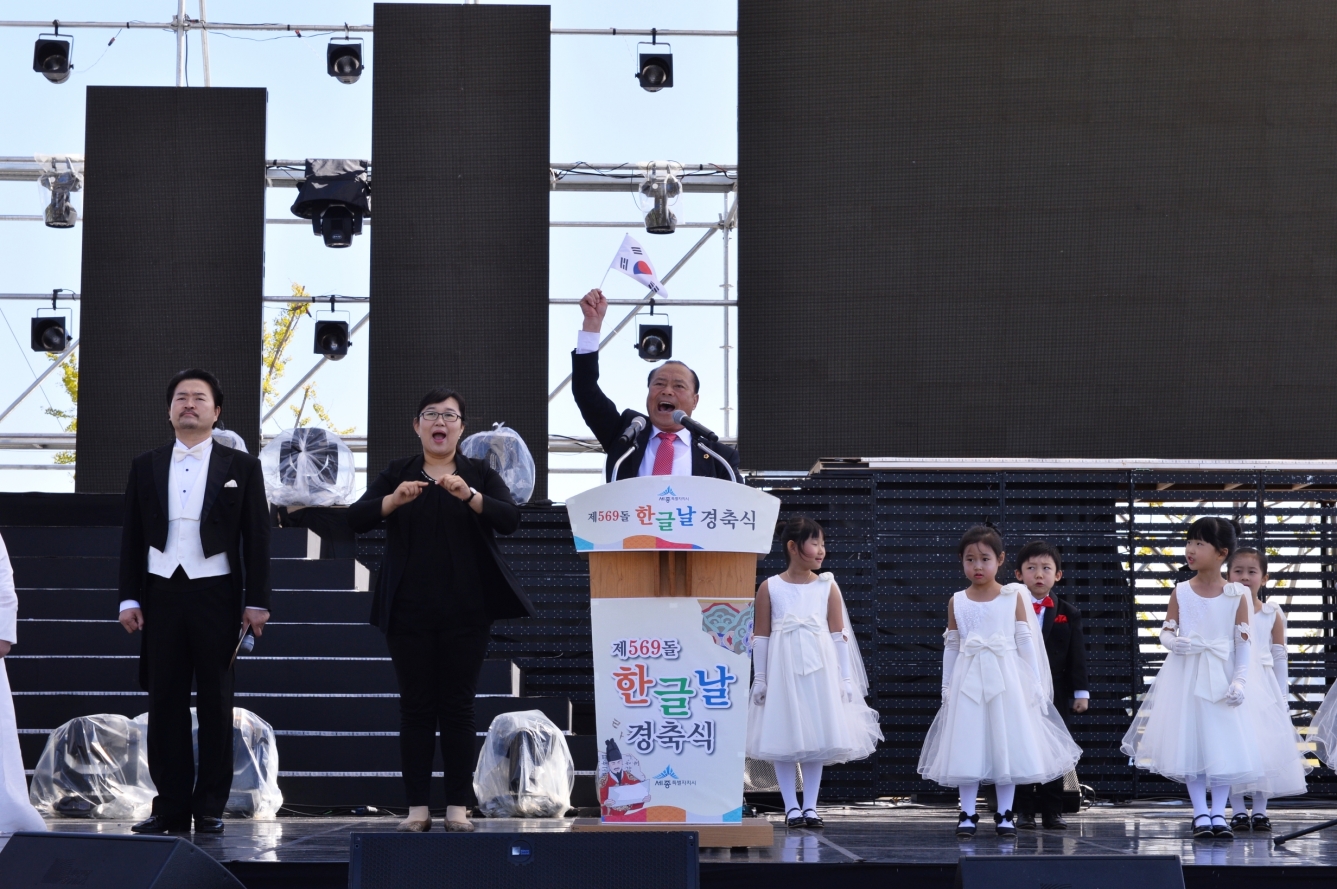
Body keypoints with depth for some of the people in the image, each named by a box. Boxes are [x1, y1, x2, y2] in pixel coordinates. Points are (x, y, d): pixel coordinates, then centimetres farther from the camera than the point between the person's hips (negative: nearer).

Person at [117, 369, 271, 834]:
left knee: (215, 705, 2)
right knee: (165, 703, 2)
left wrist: (256, 601, -5)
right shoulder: (145, 466, 11)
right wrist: (129, 598, 2)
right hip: (161, 594, 2)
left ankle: (210, 807, 6)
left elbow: (256, 538, 2)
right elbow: (131, 537, 10)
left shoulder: (241, 466, 5)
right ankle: (170, 805, 6)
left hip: (217, 595, -2)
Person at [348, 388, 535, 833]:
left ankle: (459, 807, 4)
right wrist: (393, 500, -25)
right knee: (416, 707, 1)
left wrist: (469, 495, -28)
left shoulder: (481, 475, 6)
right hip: (409, 610, 1)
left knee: (458, 707, 0)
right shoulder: (396, 474, 8)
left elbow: (510, 519, -11)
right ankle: (418, 807, 4)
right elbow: (356, 519, -5)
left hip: (465, 612, -1)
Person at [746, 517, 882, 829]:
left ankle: (810, 806, 11)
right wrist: (759, 679, 0)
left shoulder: (827, 587, 3)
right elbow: (760, 636, 2)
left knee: (817, 739, 4)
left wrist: (846, 678, 0)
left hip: (819, 671, 1)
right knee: (782, 739, 1)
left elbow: (839, 635, 4)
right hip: (782, 671, -1)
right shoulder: (769, 588, -1)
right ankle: (791, 806, 10)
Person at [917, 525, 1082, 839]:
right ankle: (967, 814, 7)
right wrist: (947, 688, 9)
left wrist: (1035, 683, 0)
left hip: (1006, 681, -1)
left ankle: (1004, 813, 11)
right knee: (967, 746, 0)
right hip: (968, 683, 1)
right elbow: (951, 647, 9)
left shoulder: (1013, 597, 1)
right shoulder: (956, 602, 4)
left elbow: (1026, 642, 2)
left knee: (1007, 744, 2)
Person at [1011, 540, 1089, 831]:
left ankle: (1052, 812, 9)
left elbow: (1077, 655, 4)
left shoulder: (1068, 614, 5)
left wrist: (1081, 692, 0)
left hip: (1056, 694, 1)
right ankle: (1024, 811, 9)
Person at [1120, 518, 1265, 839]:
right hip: (1185, 677, 1)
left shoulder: (1236, 595, -4)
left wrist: (1239, 680, -11)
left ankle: (1218, 814, 9)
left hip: (1220, 678, -1)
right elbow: (1166, 631, 3)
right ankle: (1200, 814, 10)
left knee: (1225, 745, -2)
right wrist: (1174, 642, -20)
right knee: (1189, 744, 1)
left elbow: (1243, 642, -3)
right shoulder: (1181, 592, 0)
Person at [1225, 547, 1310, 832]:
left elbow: (1279, 658, 7)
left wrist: (1282, 696, 5)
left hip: (1264, 690, 1)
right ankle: (1237, 810, 3)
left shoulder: (1272, 614, 5)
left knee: (1266, 745, -1)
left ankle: (1260, 809, 7)